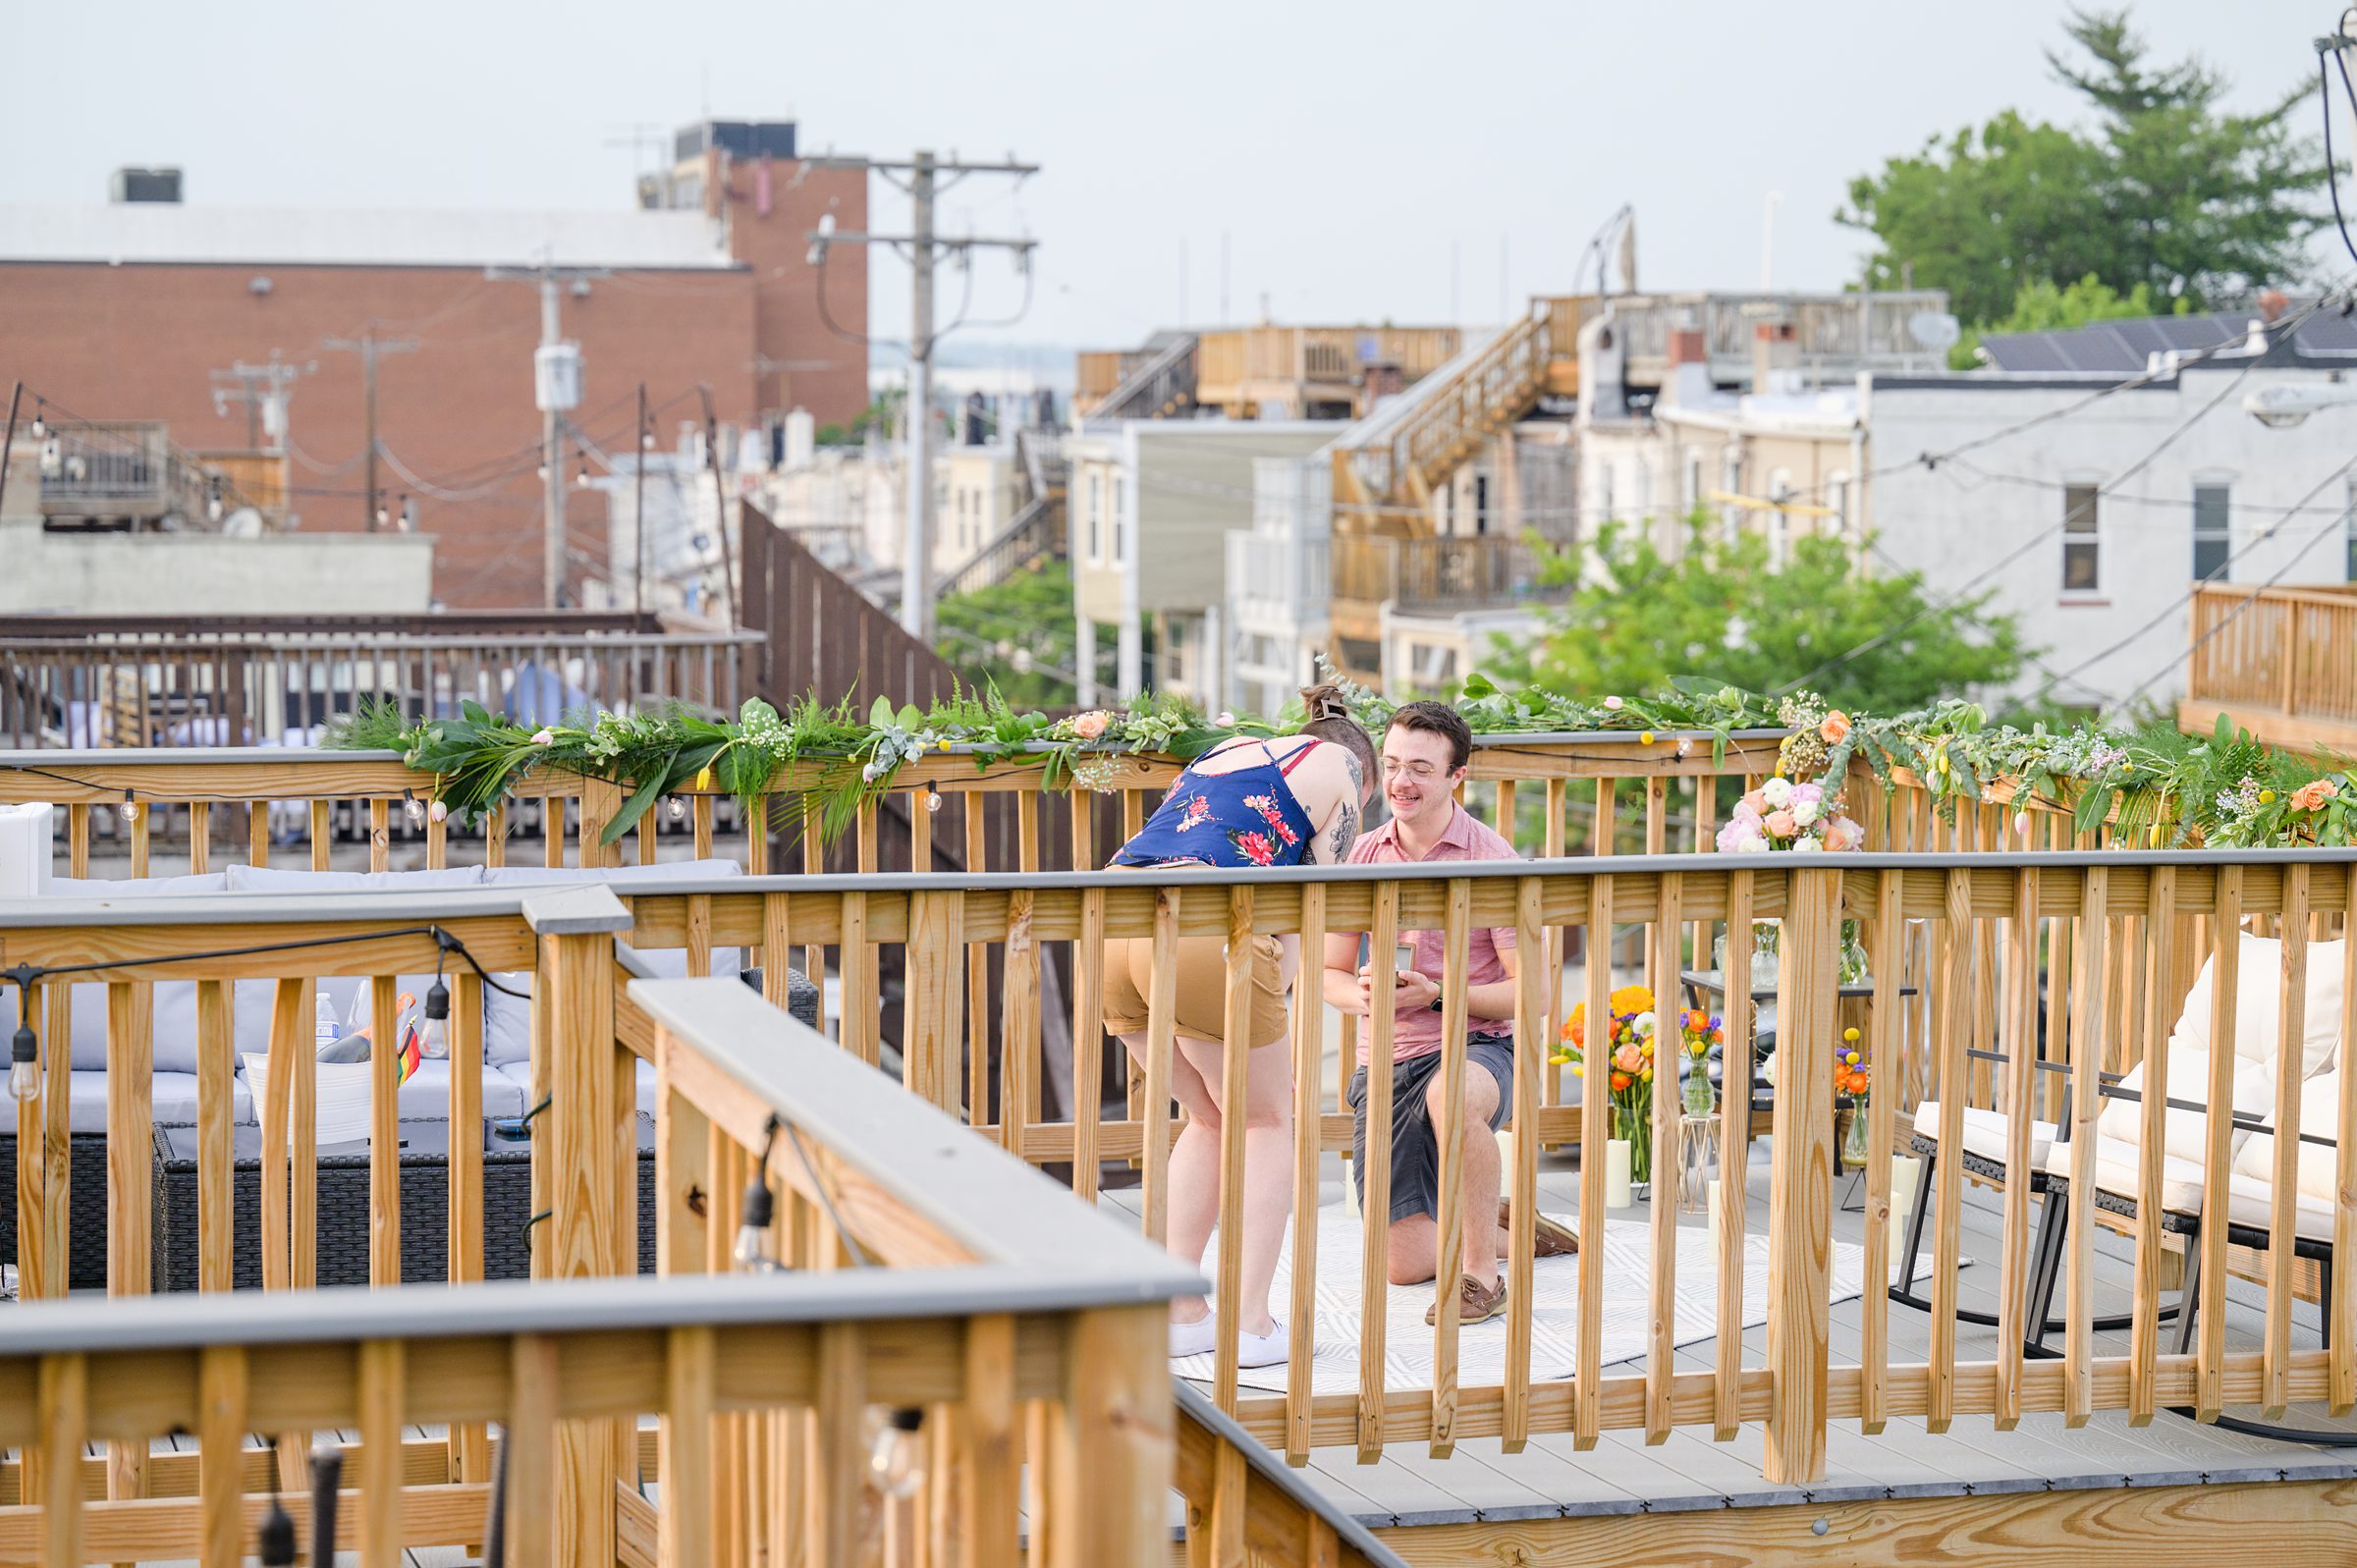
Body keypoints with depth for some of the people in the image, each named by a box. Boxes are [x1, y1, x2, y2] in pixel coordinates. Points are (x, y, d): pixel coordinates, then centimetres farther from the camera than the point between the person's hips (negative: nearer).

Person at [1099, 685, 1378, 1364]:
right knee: (1268, 1122, 14)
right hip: (1203, 932, -6)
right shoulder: (1339, 765, 16)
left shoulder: (1223, 752, 34)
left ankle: (1180, 1313, 20)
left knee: (1210, 1119, 23)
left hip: (1113, 924, 6)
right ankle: (1251, 1323, 11)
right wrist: (1274, 999, 9)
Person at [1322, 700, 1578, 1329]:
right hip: (1385, 1063, 5)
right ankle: (1508, 1229, 37)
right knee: (1406, 1264, 4)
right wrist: (1362, 993, -14)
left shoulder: (1491, 860, -10)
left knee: (1452, 1094, -43)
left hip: (1473, 1047, -5)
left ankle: (1482, 1271, -24)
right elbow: (1331, 974, 10)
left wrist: (1435, 995, -23)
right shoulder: (1364, 857, 4)